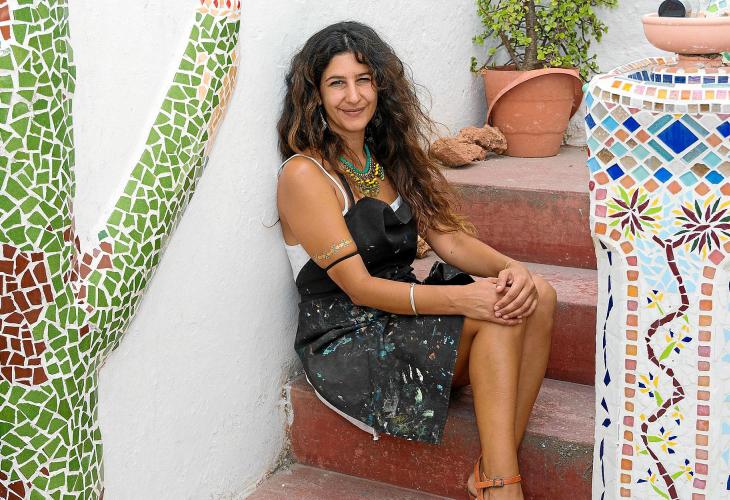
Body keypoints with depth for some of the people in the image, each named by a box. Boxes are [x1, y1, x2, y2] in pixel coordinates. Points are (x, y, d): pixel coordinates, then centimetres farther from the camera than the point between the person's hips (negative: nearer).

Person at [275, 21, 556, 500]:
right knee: (496, 312, -25)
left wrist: (511, 268, -17)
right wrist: (464, 297, -29)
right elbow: (359, 287, -18)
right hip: (347, 341, -7)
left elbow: (448, 238, 4)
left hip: (402, 310, 7)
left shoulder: (390, 156, 11)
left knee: (537, 298, -16)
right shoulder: (305, 174, -12)